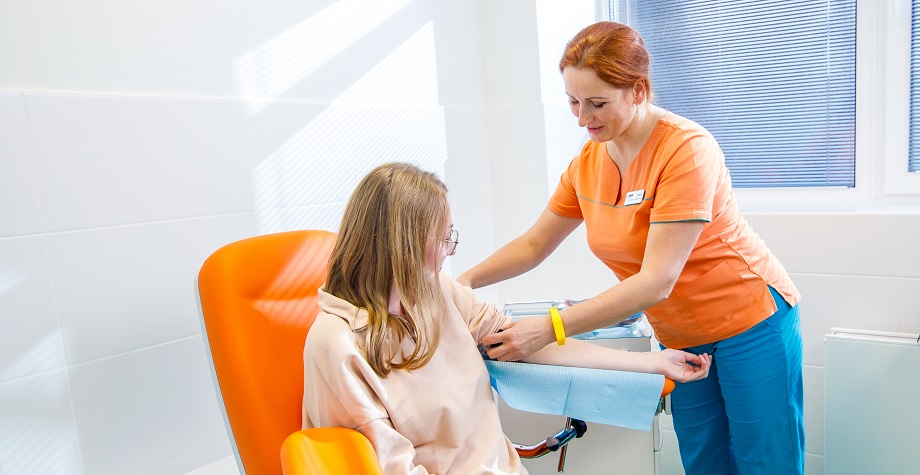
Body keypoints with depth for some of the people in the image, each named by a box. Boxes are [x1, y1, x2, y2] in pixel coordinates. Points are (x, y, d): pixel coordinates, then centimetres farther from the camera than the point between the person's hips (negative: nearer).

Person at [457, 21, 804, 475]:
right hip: (680, 337, 6)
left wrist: (549, 328, -36)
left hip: (749, 322, -5)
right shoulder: (587, 163, -4)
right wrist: (465, 281, -11)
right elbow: (533, 244, 5)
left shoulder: (687, 150, -25)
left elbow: (656, 282, -30)